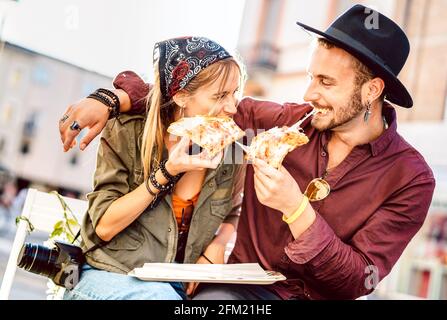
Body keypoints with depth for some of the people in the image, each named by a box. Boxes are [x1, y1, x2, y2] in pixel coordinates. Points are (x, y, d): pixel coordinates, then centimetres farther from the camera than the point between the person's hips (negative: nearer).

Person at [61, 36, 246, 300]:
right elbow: (103, 227, -10)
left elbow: (231, 213, 17)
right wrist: (167, 173, -19)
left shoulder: (229, 147, -2)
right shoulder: (127, 133, -9)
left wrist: (217, 245, -5)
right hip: (111, 275, -3)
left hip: (180, 285, 4)